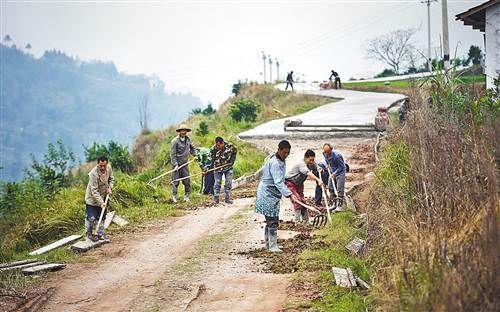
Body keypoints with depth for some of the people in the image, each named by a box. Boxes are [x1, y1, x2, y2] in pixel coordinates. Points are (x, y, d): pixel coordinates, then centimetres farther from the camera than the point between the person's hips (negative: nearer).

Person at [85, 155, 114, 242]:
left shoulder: (109, 168, -11)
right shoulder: (93, 173, -30)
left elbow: (111, 179, 11)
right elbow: (94, 191, -29)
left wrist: (110, 188, -7)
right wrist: (101, 202, -33)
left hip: (103, 197, 6)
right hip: (92, 198, -6)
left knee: (102, 218, 12)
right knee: (91, 218, -7)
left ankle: (101, 235, 22)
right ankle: (88, 235, 10)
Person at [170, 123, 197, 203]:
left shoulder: (188, 139, 6)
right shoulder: (175, 141, -12)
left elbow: (192, 148, 24)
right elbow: (173, 154, -13)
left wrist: (195, 154, 9)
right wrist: (175, 165, -18)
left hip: (185, 163, 5)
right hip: (177, 163, -5)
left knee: (187, 180, 1)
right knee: (176, 181, -1)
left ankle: (186, 196, 9)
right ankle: (174, 196, 9)